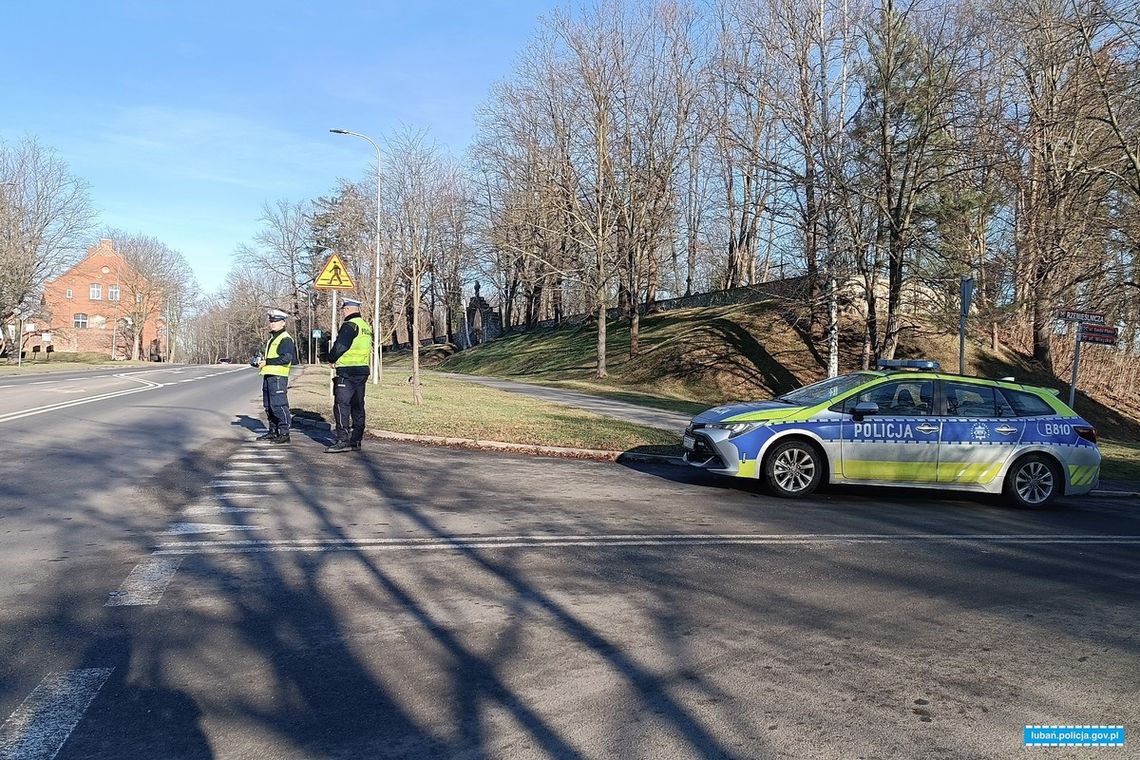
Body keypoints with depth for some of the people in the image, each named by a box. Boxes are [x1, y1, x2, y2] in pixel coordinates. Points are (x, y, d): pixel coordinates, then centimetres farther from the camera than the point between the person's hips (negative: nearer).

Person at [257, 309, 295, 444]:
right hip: (268, 376, 10)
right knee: (269, 406, 14)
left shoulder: (285, 339, -11)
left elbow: (286, 358, -22)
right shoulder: (272, 339, 21)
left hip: (278, 377, -10)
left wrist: (267, 362, -19)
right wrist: (261, 361, 12)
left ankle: (284, 434, -5)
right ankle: (273, 431, 23)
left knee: (279, 405, -10)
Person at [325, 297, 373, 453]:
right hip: (363, 370, 9)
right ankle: (356, 440, 17)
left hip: (347, 372, -9)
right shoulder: (366, 327, 15)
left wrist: (331, 359, 3)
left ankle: (342, 441, -11)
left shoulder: (349, 326, -13)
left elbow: (339, 347, -18)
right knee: (357, 406, 12)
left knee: (341, 406, -8)